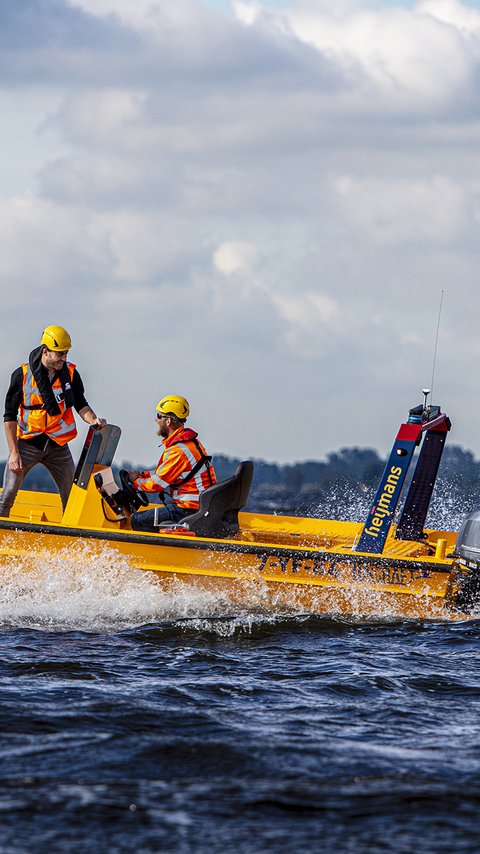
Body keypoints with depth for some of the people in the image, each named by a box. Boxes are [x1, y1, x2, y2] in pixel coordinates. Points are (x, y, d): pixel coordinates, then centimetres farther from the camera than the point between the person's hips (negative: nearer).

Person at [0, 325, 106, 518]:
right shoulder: (23, 375, -10)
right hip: (27, 442, -3)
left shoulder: (70, 373, -2)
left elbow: (80, 405, 8)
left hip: (58, 445, 3)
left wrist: (93, 420, -15)